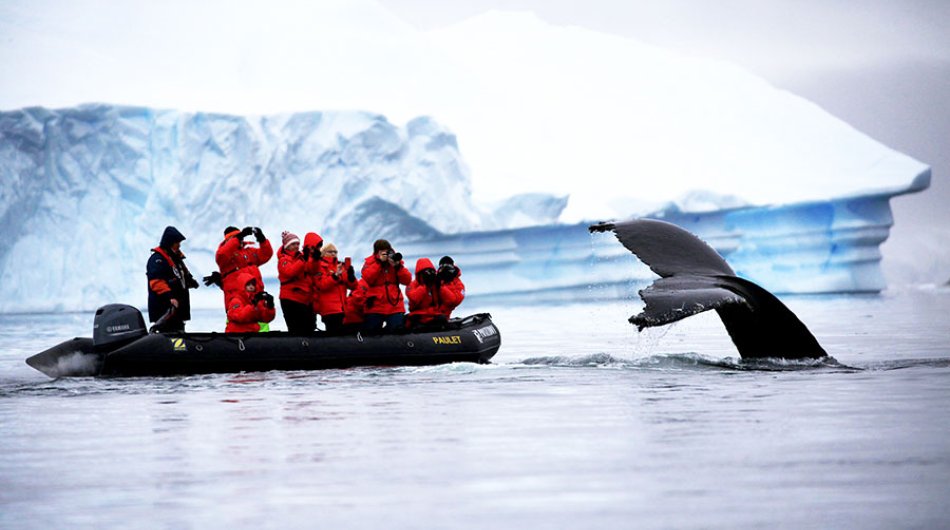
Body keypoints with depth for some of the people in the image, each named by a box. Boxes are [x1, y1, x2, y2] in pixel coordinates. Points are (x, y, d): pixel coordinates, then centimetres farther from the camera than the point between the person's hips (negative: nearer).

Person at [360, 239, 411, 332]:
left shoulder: (396, 261, 10)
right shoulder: (370, 262, 5)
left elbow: (407, 280, 2)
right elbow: (367, 278, -14)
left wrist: (398, 266, -12)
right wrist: (379, 262, -14)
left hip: (395, 306, 2)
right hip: (375, 306, -2)